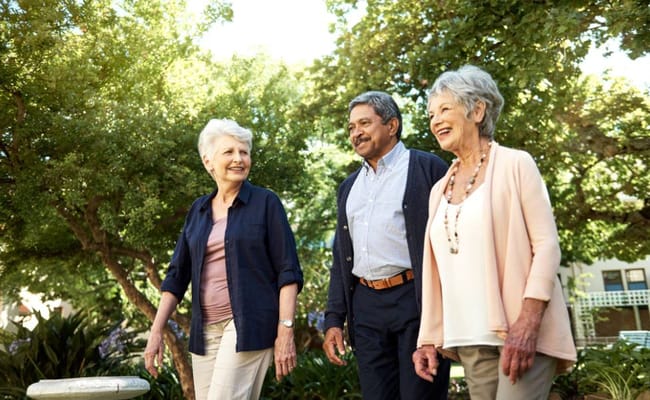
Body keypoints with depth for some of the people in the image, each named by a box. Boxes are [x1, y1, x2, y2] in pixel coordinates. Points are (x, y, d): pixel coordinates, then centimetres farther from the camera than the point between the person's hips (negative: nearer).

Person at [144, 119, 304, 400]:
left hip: (249, 324, -5)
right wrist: (156, 331, 6)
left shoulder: (265, 203, -2)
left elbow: (288, 270, -6)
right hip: (205, 329, 5)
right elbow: (178, 274, 12)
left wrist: (286, 330, -14)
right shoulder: (198, 210, 12)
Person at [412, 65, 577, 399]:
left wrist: (527, 325, -19)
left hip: (521, 331, -5)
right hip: (470, 339, 5)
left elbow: (547, 244, -8)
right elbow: (437, 270, 14)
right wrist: (429, 337, 8)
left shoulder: (515, 165, 0)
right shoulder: (440, 189, 15)